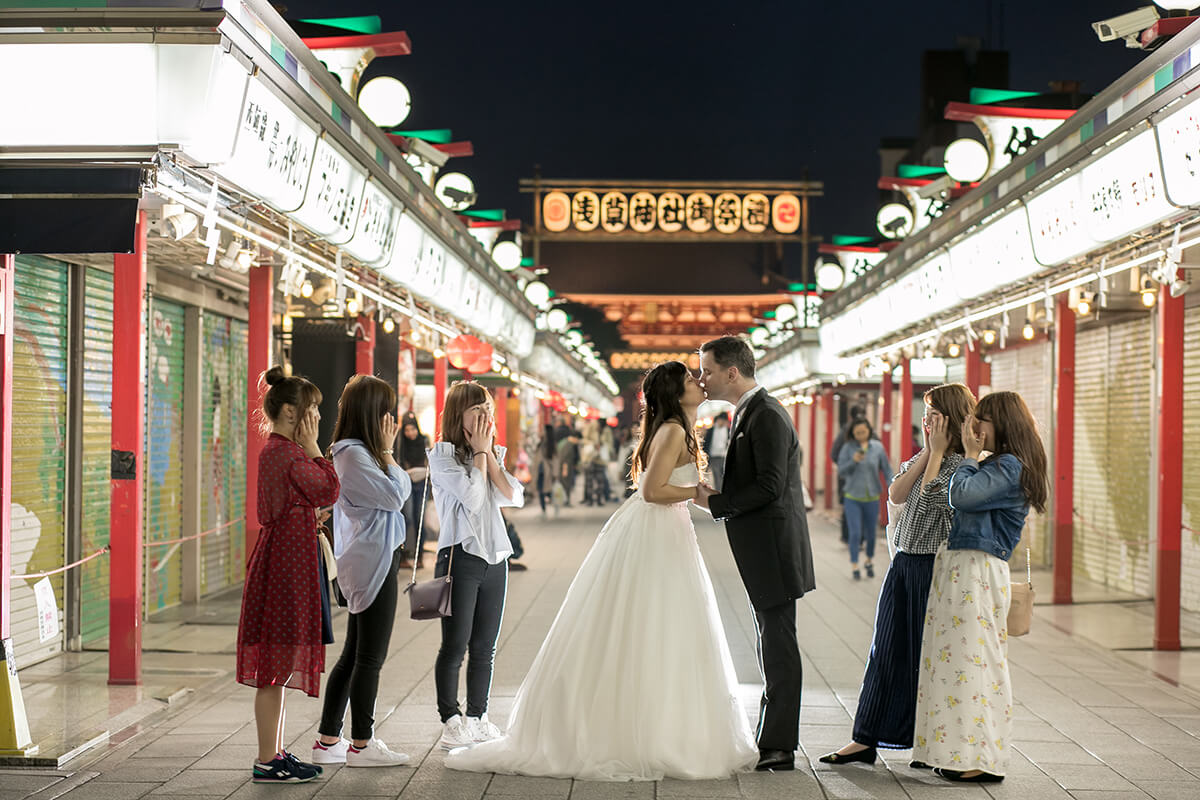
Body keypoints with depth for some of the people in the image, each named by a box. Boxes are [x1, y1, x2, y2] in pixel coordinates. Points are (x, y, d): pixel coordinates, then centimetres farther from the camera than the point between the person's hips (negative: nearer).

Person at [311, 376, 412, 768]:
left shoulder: (356, 453, 15)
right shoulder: (354, 455, -17)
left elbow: (401, 490, 17)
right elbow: (396, 495, -16)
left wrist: (385, 451, 10)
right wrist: (388, 451, -9)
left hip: (366, 564, 11)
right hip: (373, 563, -11)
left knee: (353, 655, 14)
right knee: (370, 657, -2)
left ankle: (328, 740, 19)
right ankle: (361, 744, 7)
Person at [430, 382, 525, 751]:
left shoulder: (494, 454, 14)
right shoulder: (442, 455, -5)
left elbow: (514, 497, 0)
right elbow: (473, 496, -17)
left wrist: (489, 452, -2)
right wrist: (479, 451, -7)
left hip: (495, 558, 6)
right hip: (460, 555, -6)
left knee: (484, 648, 11)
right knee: (454, 646, -2)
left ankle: (477, 717, 20)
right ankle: (451, 721, 7)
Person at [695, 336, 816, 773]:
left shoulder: (766, 416, -16)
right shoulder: (748, 412, 16)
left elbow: (770, 486, -23)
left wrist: (716, 503, -15)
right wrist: (718, 498, 4)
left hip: (773, 550, -10)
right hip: (762, 553, 11)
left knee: (778, 647, -5)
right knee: (773, 645, 15)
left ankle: (778, 747, 1)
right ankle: (771, 742, 23)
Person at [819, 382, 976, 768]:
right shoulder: (921, 457, 14)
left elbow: (930, 499, -21)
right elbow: (896, 494, -1)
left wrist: (937, 451, -12)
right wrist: (927, 452, -3)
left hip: (935, 566, -7)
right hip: (903, 562, 7)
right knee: (885, 651, 8)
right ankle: (865, 740, 13)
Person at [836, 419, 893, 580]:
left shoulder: (878, 447, -1)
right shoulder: (848, 448, -4)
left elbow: (887, 470, 3)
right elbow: (840, 472, -5)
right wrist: (853, 461, -21)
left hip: (872, 498, 1)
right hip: (852, 497, -1)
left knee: (871, 533, 9)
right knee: (855, 533, -8)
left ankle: (869, 561, 32)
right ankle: (854, 566, 2)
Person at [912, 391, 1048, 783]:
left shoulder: (1010, 466, -11)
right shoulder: (997, 465, 19)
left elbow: (961, 495, -21)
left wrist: (970, 454, -10)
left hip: (979, 572, -10)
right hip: (960, 567, 10)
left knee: (973, 660, -7)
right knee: (958, 659, 11)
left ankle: (983, 759, -2)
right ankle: (961, 754, 17)